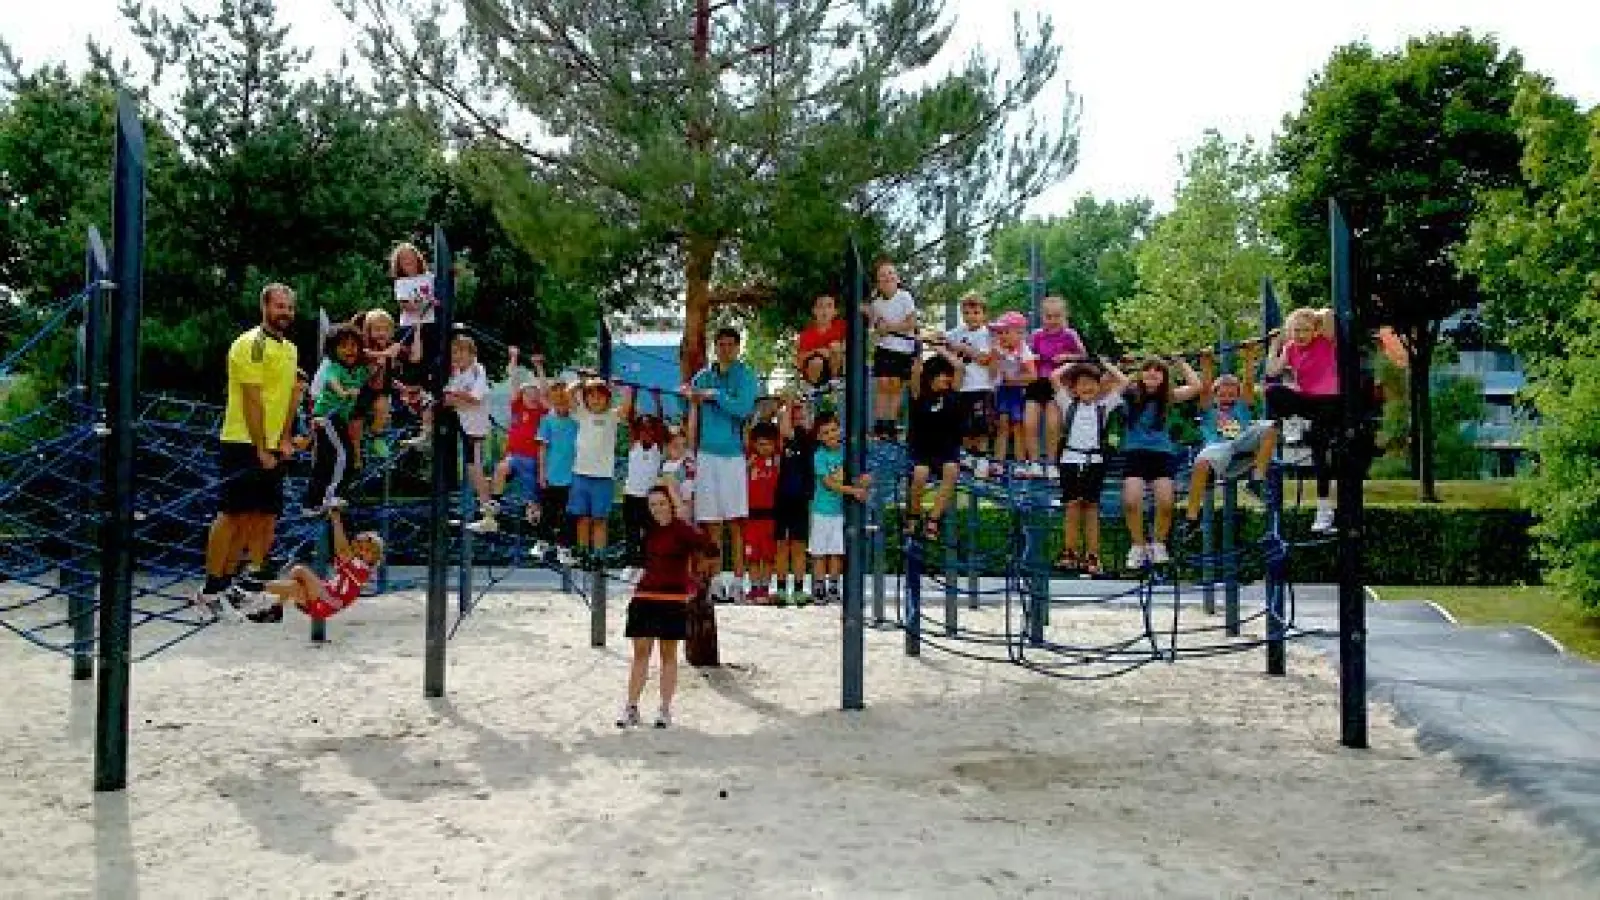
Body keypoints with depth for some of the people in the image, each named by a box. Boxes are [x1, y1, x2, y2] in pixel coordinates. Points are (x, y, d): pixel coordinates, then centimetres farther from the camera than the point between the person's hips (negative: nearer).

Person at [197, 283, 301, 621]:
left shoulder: (290, 349, 16)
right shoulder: (251, 344, -11)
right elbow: (252, 400, -16)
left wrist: (284, 440, 5)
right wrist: (261, 450, -17)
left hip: (273, 448, 8)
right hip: (244, 444, -8)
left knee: (265, 516, 7)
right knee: (233, 514, -7)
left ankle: (229, 581, 14)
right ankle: (211, 589, -1)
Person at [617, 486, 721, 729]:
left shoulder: (683, 530, -8)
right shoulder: (647, 529, 8)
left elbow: (713, 553, -14)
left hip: (674, 598, -4)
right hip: (645, 595, 4)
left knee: (668, 654, 4)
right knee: (640, 652, 4)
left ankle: (665, 709, 12)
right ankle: (631, 708, 7)